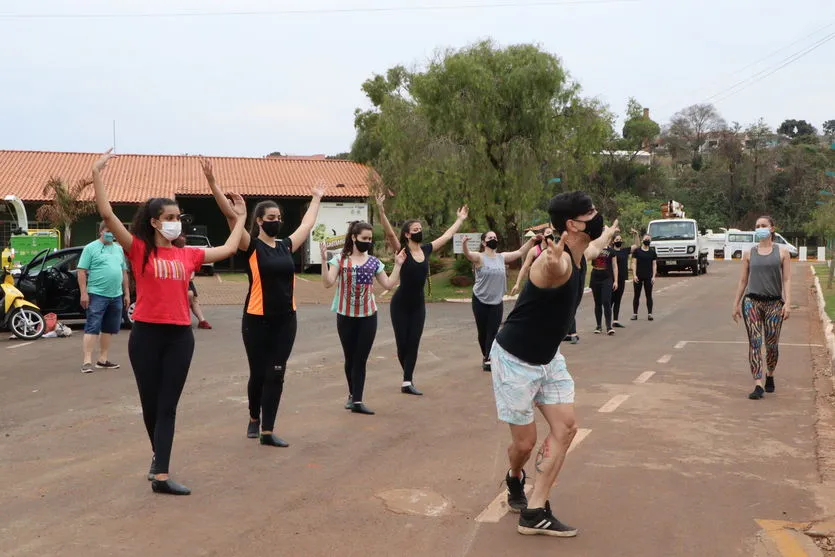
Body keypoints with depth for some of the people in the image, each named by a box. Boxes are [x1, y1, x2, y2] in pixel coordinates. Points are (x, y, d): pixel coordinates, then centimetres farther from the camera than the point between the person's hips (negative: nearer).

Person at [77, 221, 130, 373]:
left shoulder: (119, 249, 16)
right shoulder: (91, 248, -2)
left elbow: (124, 272, 20)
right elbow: (82, 272, -5)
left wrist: (127, 293, 16)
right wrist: (84, 293, -13)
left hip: (116, 296, 6)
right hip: (97, 295, -6)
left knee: (109, 329, 10)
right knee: (92, 327, -8)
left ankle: (103, 359, 19)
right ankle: (87, 361, -9)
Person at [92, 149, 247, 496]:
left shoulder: (188, 255, 9)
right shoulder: (138, 250, -2)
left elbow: (228, 249, 18)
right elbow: (107, 215, -12)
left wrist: (241, 218, 25)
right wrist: (97, 175, -15)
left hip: (180, 336, 3)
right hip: (146, 334, -2)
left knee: (167, 406, 1)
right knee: (150, 403, 10)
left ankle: (160, 475, 1)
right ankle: (159, 454, 35)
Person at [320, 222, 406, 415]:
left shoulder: (374, 262, 6)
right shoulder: (340, 259, -2)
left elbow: (389, 285, 7)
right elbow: (328, 283, -12)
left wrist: (398, 265, 3)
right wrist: (324, 260, -21)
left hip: (368, 316, 1)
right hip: (346, 316, -1)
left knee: (361, 359, -1)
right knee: (349, 358, 10)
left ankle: (357, 400, -1)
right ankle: (353, 395, 29)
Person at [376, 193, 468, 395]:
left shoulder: (426, 249, 2)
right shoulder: (401, 250, -13)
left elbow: (447, 236, 15)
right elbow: (389, 233, -29)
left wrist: (460, 219, 23)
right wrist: (381, 210, -43)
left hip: (418, 304, 5)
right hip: (400, 304, -5)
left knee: (413, 344, 0)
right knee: (402, 343, 1)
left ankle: (407, 382, 3)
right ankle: (408, 378, 24)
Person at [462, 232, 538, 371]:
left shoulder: (502, 257, 3)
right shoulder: (479, 257, -11)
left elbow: (519, 253, 8)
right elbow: (468, 254, -31)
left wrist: (532, 241, -5)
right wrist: (465, 243, -53)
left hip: (497, 301, 3)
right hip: (480, 301, -3)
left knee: (493, 332, -3)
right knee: (483, 331, 8)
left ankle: (488, 360, -1)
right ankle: (486, 356, 28)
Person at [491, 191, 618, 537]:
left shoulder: (580, 256, 0)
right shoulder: (559, 262, -29)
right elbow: (552, 268, -58)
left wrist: (610, 233, 50)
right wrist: (552, 262, -82)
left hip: (548, 358, 9)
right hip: (515, 359, -9)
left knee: (566, 427, 0)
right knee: (525, 441, 1)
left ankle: (534, 512, 5)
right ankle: (515, 480, 37)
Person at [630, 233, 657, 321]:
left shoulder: (652, 252, 8)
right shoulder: (637, 251, 1)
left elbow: (654, 264, 7)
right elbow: (634, 263, -1)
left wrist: (653, 276, -1)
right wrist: (634, 275, -10)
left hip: (648, 277, 2)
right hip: (638, 277, -1)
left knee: (649, 295, 4)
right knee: (637, 295, 4)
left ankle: (649, 314, 7)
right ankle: (635, 314, 9)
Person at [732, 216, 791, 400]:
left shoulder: (782, 253, 5)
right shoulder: (749, 254, 9)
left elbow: (787, 280, 0)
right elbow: (743, 281, 13)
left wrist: (787, 303, -11)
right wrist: (736, 304, 11)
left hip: (774, 303, 0)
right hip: (752, 301, 0)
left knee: (772, 344, 6)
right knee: (754, 342, -10)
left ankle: (770, 377, 31)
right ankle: (758, 385, -14)